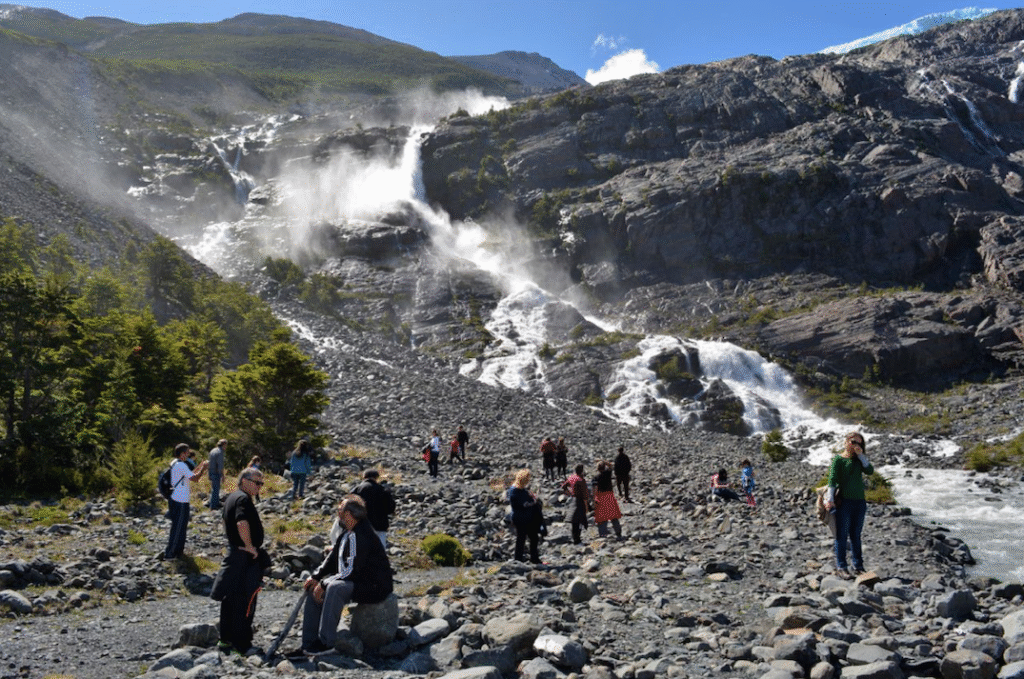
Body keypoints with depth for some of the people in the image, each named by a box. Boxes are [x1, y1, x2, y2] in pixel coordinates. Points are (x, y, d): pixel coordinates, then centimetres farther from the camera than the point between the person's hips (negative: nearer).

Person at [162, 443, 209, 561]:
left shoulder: (175, 463, 11)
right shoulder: (181, 466, -21)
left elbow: (190, 475, 17)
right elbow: (194, 478, -23)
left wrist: (201, 467, 11)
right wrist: (204, 467, -11)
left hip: (176, 499, 10)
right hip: (181, 502, -10)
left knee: (181, 526, 20)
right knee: (178, 527, -1)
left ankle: (178, 550, 28)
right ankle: (169, 553, 4)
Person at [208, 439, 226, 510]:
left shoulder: (213, 450, 10)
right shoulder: (220, 452, -17)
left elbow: (210, 462, 15)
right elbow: (220, 464, -20)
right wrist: (222, 474, -13)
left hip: (211, 472, 9)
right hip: (216, 473, -9)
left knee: (215, 488, 18)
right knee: (215, 489, -1)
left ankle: (217, 503, 27)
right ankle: (213, 506, 4)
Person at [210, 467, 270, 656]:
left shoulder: (231, 498, 16)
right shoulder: (243, 499, -17)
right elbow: (242, 523, -32)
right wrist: (250, 546, -23)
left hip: (233, 553, 10)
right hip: (245, 557, -10)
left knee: (231, 599, 16)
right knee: (245, 600, -4)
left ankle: (226, 640, 24)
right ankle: (242, 644, 1)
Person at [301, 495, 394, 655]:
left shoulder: (360, 536, -23)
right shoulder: (347, 533, 9)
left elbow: (351, 571, -25)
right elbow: (332, 559, 17)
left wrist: (323, 584, -19)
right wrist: (315, 577, 3)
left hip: (375, 587, -11)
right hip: (357, 582, 11)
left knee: (335, 587, -33)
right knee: (314, 588, 4)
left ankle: (327, 642, -24)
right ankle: (309, 643, 5)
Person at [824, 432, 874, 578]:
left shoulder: (859, 460, 15)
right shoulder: (838, 459, -1)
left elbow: (870, 471, -2)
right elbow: (832, 480, -8)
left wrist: (861, 455, -4)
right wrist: (829, 499, -17)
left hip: (860, 501, 5)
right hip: (844, 501, -5)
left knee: (856, 535, 11)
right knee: (842, 535, -1)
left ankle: (858, 566, 18)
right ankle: (841, 567, 3)